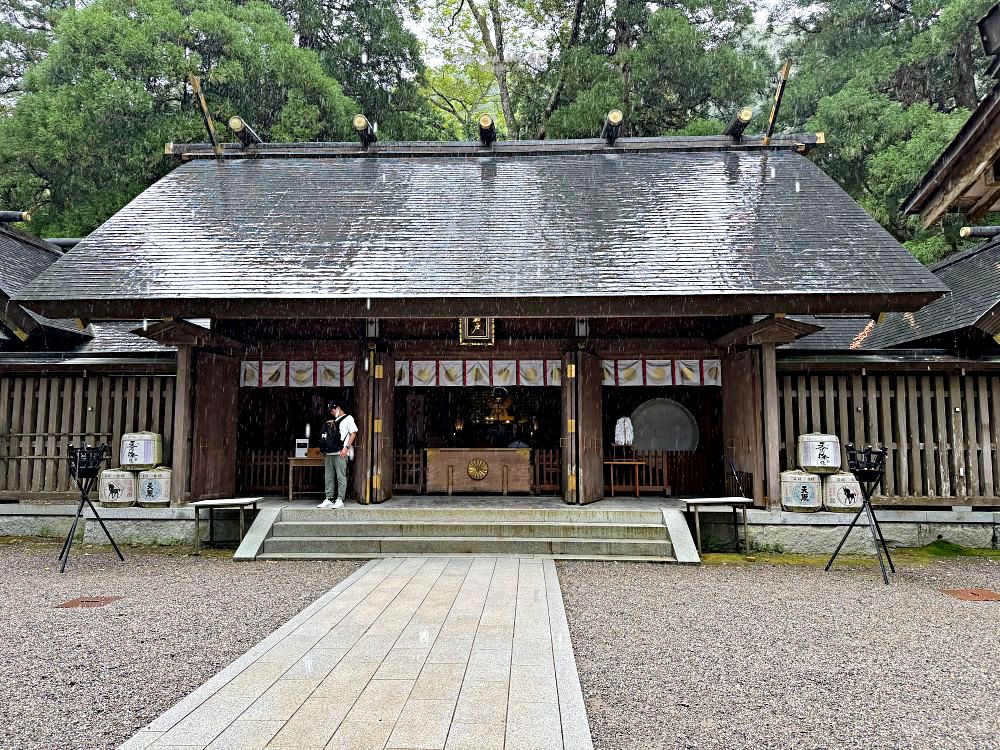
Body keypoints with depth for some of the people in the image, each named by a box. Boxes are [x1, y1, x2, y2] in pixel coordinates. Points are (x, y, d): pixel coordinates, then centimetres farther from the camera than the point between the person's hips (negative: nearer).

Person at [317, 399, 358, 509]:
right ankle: (328, 500, 12)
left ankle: (340, 500, -2)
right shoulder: (333, 421, 23)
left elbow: (353, 433, -7)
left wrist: (346, 447, -13)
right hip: (330, 453, 7)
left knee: (341, 477, -5)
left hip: (340, 453, -7)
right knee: (329, 477, 7)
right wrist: (328, 425, 11)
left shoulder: (348, 418, 2)